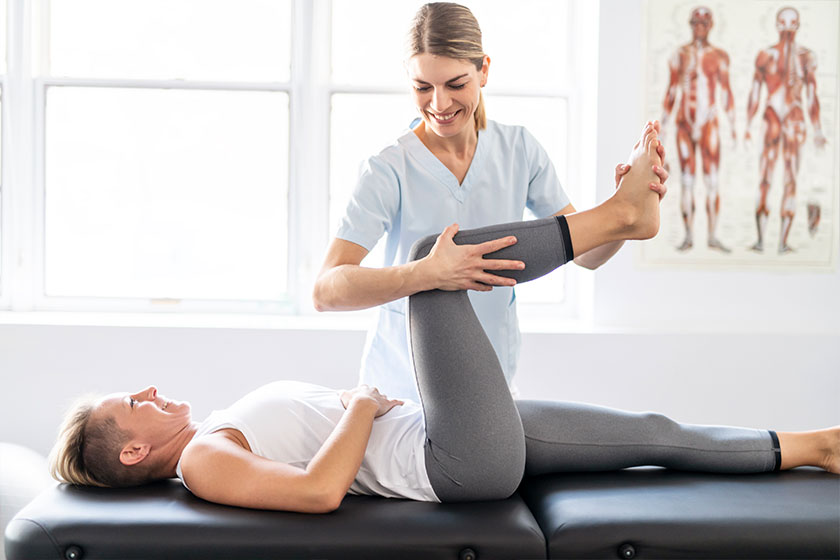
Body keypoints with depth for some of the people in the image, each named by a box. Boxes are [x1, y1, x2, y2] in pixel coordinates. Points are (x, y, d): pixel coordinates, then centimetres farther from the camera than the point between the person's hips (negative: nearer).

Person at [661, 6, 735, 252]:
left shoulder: (719, 56, 3)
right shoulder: (679, 54, 6)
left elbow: (726, 92, 3)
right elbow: (671, 92, 8)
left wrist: (732, 126, -1)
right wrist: (662, 125, 5)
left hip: (708, 122, -1)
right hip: (684, 121, 1)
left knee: (712, 180, -4)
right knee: (686, 180, 2)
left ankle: (713, 235, 1)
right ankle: (689, 236, 6)